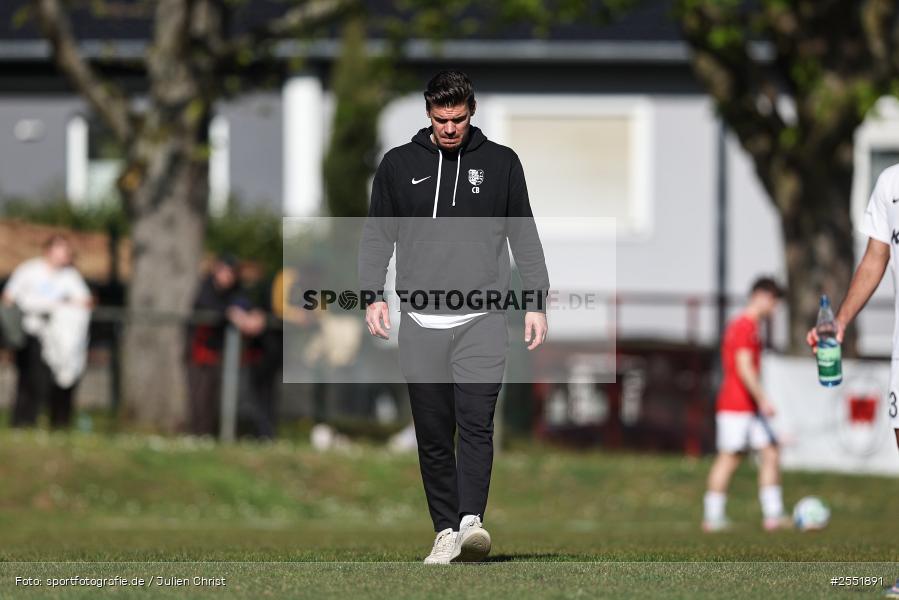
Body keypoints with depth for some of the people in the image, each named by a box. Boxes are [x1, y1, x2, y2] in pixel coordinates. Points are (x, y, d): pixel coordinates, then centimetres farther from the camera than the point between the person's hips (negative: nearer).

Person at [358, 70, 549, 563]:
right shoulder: (399, 165, 9)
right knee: (433, 435, 2)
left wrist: (536, 304, 6)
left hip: (482, 319, -1)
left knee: (476, 423, -16)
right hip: (421, 323, 1)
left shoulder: (501, 163, 8)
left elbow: (525, 237, 13)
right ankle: (446, 532, 8)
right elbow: (377, 236, 12)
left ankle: (471, 521, -25)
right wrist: (372, 295, -2)